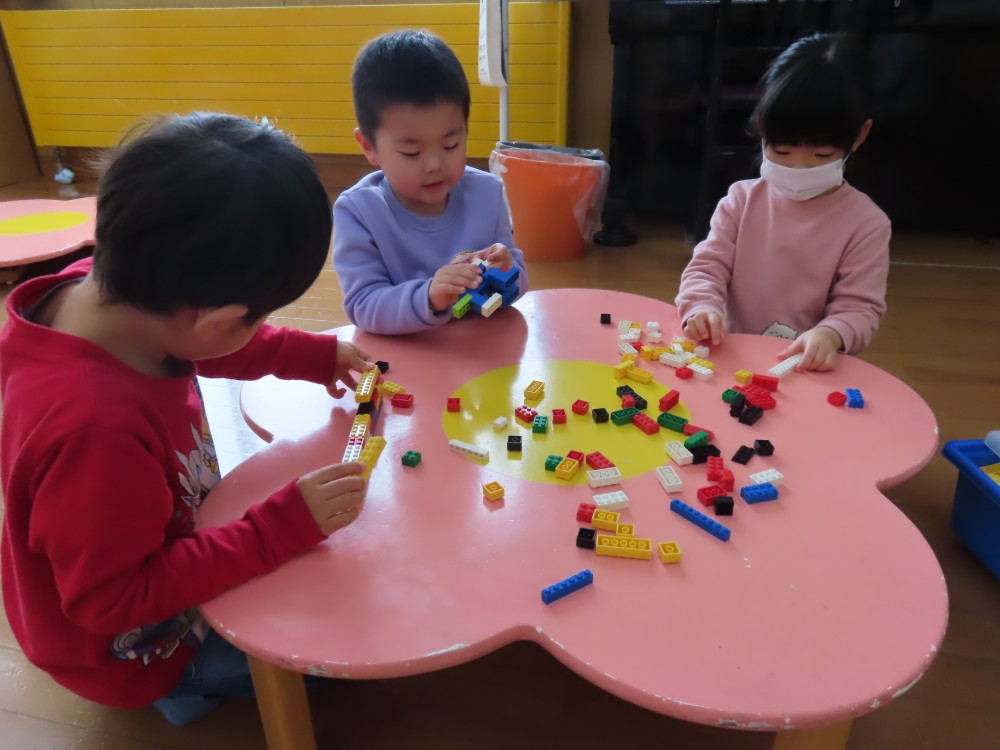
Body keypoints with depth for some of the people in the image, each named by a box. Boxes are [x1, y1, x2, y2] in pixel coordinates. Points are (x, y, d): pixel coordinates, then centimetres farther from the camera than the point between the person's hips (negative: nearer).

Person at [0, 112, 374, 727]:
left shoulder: (105, 288, -20)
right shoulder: (95, 428, -45)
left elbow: (198, 348, 2)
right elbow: (114, 601, -32)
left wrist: (313, 355, -3)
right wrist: (281, 529, -37)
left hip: (173, 546, 8)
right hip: (138, 649, -7)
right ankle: (186, 686, 14)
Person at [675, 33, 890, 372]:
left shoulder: (866, 222, -3)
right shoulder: (742, 200, 3)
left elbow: (860, 306, -5)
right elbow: (706, 267, 0)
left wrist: (830, 335, -27)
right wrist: (702, 308, -22)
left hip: (811, 369, 0)